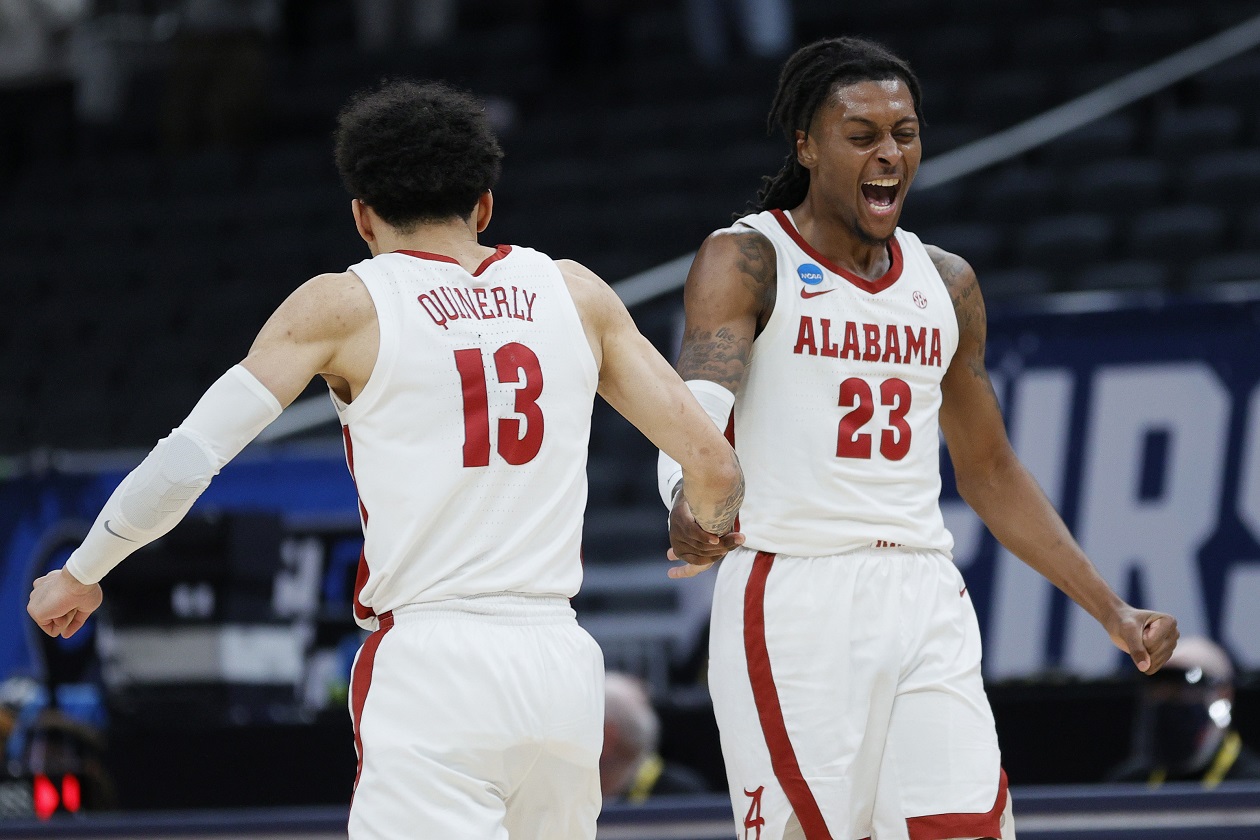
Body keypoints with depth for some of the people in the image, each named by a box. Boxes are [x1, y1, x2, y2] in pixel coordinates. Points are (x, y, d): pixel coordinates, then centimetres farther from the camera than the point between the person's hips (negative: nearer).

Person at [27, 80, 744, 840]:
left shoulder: (345, 306, 2)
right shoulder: (575, 293, 12)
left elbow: (186, 461, -2)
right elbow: (714, 462, 11)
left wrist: (82, 575, 13)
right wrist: (704, 531, 34)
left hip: (429, 669, -4)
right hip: (562, 664, 4)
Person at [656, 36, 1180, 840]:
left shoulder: (947, 284, 15)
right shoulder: (746, 261, -2)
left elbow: (990, 472, 23)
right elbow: (697, 407, -20)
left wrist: (1112, 610, 17)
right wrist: (692, 496, -44)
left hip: (924, 598, 5)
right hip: (792, 598, -5)